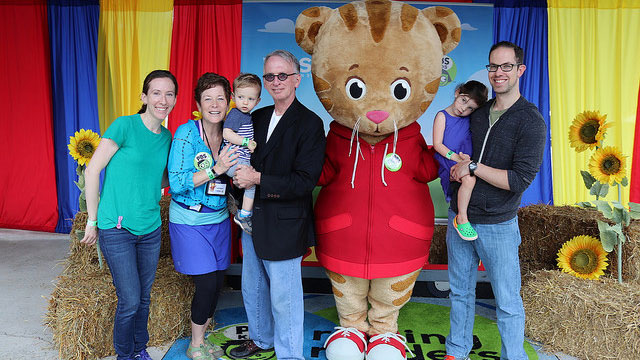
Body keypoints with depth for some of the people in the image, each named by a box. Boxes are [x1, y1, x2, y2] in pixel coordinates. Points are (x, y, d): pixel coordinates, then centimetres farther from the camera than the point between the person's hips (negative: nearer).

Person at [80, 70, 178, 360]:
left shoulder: (167, 137, 6)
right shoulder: (125, 125, -12)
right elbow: (92, 171, -9)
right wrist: (92, 221, -7)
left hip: (150, 228, 5)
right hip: (117, 228, -5)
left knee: (144, 297, 15)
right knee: (130, 301, 0)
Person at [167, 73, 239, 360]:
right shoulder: (186, 133, -13)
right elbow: (176, 183, -17)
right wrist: (215, 169, -24)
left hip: (219, 218, 5)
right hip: (189, 220, -5)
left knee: (218, 282, 8)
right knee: (207, 284, -5)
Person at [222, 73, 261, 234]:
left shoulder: (247, 116, 17)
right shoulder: (236, 114, -11)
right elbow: (227, 133, -22)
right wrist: (247, 142, -21)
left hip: (243, 160, 10)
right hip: (235, 160, -10)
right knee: (254, 181, -19)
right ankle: (244, 215, -11)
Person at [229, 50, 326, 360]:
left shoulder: (310, 123, -13)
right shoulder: (258, 117, 9)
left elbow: (304, 181, -20)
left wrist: (258, 179, -20)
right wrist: (239, 176, -1)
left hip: (284, 225, -7)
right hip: (253, 219, 8)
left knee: (283, 297, 5)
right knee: (252, 289, 22)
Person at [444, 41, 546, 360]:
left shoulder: (530, 121, -10)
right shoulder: (477, 113, 8)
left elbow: (520, 179, -17)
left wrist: (473, 167, -14)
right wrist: (456, 168, -1)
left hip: (498, 226, -5)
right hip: (460, 216, 6)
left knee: (507, 302, 5)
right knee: (460, 290, 17)